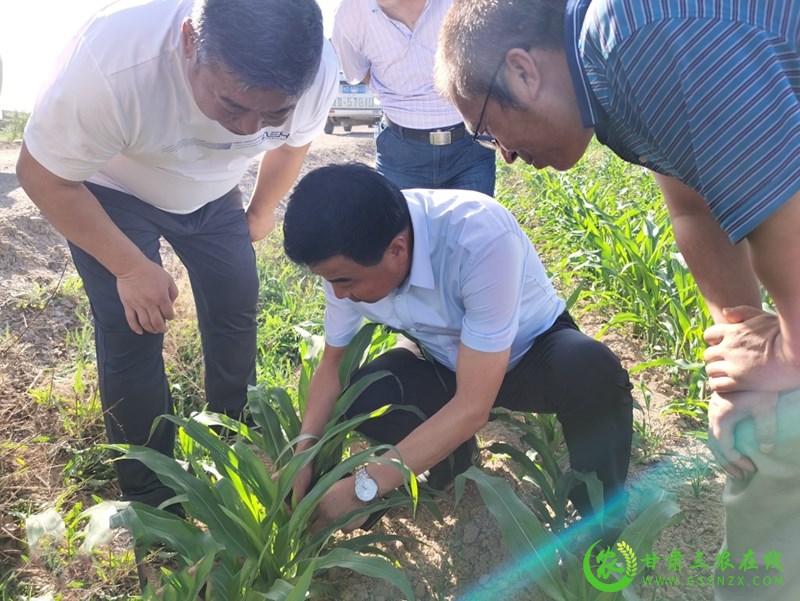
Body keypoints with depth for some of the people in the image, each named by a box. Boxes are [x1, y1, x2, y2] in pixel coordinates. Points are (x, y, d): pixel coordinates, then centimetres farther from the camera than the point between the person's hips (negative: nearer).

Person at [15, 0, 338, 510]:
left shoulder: (319, 71, -27)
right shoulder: (112, 61, -41)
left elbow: (293, 143, -2)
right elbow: (44, 176, -24)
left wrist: (261, 213, 11)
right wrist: (131, 268, -23)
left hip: (213, 193, 4)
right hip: (109, 191, -3)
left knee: (236, 311, 0)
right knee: (133, 334, -10)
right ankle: (149, 498, 10)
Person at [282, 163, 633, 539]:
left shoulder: (482, 239, -39)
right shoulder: (347, 257, -21)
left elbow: (474, 406, -35)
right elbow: (333, 362, -4)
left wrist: (364, 486, -31)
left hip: (531, 349, -3)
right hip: (445, 362, 4)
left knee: (591, 371, -37)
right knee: (361, 398, -25)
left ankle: (601, 528, -10)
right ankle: (450, 452, 8)